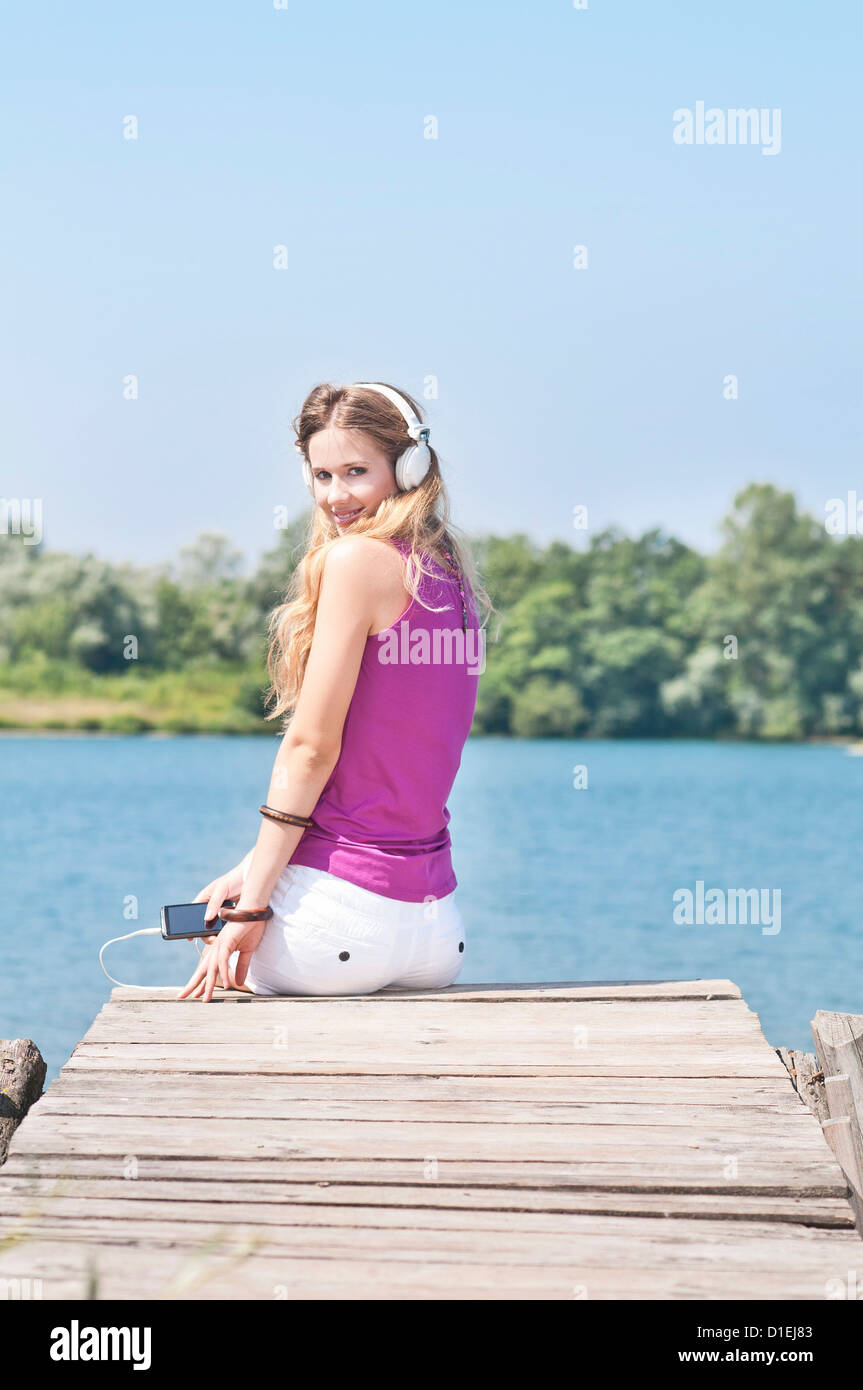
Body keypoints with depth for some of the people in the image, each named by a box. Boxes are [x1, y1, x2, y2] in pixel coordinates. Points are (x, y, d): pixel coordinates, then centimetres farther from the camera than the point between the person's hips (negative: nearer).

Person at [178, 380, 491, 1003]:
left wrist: (250, 908, -9)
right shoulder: (451, 574, 12)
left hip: (341, 916, -7)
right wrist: (252, 871, 13)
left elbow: (311, 746, -14)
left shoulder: (356, 558, -12)